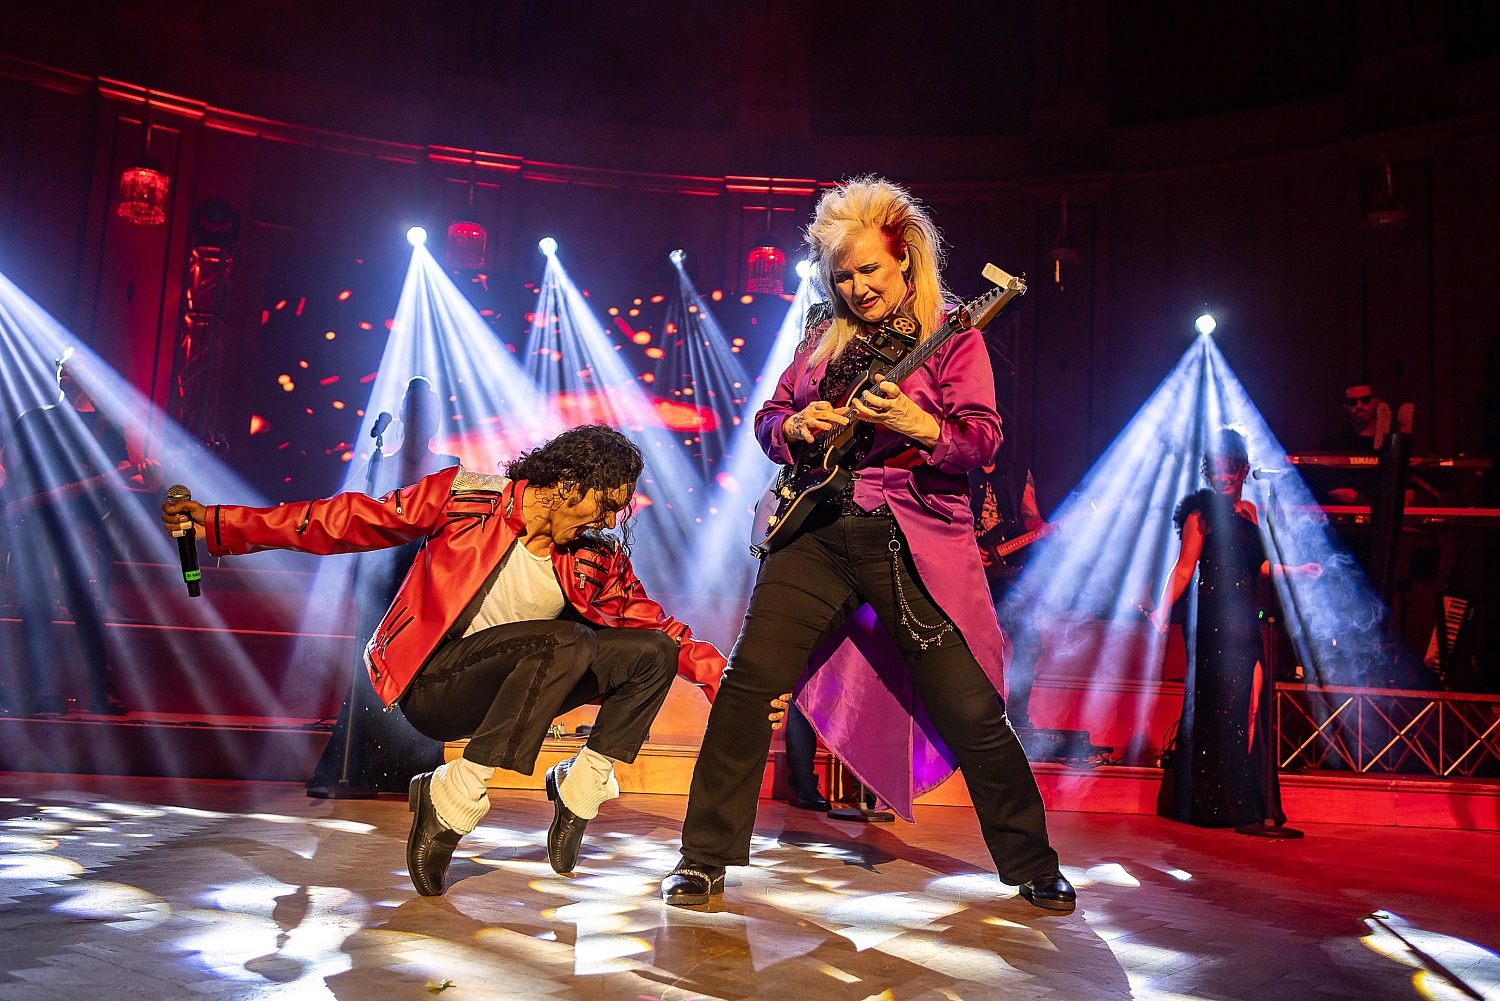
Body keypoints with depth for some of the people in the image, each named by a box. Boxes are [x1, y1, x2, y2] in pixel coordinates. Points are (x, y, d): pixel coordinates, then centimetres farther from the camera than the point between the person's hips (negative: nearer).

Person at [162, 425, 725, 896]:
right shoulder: (463, 498, -10)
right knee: (564, 642, -32)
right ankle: (452, 799, -20)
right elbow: (350, 520, -7)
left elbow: (661, 631, 0)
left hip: (510, 694, 5)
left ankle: (580, 787, 2)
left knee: (652, 652, -12)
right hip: (430, 682, -4)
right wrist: (219, 524, -8)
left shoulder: (598, 562, 0)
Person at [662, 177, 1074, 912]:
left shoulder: (951, 335, 2)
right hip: (819, 527, 4)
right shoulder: (824, 334, 15)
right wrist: (796, 426, -6)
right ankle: (706, 858, 8)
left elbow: (983, 439, -7)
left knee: (970, 713, -3)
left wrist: (913, 424, -26)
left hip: (912, 538, -3)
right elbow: (766, 419, 17)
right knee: (749, 680, -7)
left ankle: (1034, 869, 19)